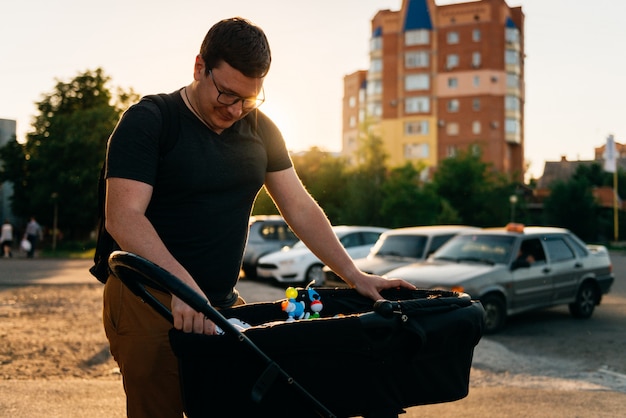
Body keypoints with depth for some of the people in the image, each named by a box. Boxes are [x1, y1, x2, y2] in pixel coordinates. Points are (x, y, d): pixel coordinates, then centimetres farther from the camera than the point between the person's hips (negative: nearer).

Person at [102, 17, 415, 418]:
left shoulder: (260, 129, 9)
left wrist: (353, 274, 1)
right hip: (149, 304, -5)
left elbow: (301, 209, 10)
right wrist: (182, 282, -34)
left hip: (222, 303, 5)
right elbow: (124, 217, -20)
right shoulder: (147, 122, -9)